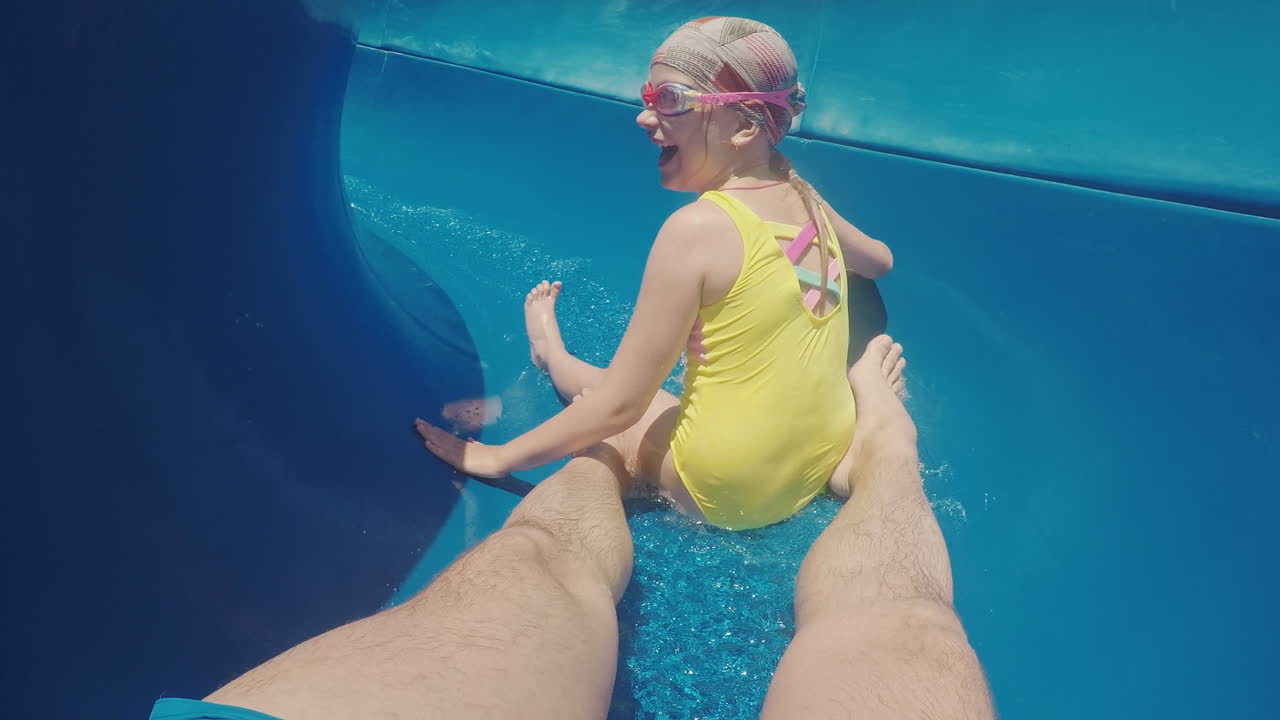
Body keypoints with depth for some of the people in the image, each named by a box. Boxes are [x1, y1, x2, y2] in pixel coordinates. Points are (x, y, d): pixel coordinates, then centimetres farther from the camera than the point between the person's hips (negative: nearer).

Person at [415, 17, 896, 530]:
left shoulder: (697, 228, -23)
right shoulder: (806, 200, -4)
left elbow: (620, 404, -20)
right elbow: (880, 261, 20)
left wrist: (495, 459, -9)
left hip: (724, 493, -6)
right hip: (823, 464, 6)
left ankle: (553, 359, 44)